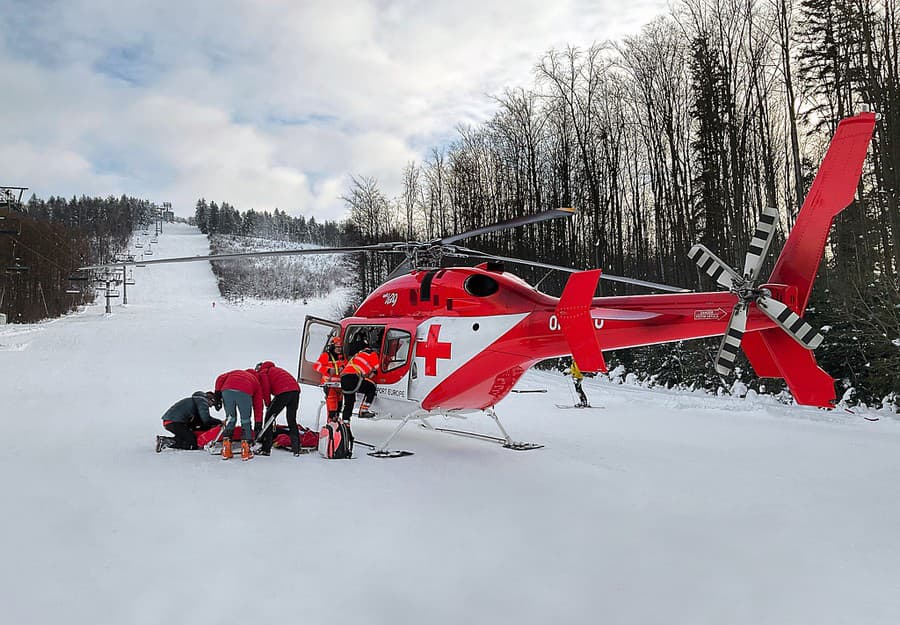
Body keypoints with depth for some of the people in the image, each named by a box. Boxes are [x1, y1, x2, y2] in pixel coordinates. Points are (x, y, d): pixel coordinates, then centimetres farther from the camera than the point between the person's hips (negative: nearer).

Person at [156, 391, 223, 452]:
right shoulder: (202, 400, -3)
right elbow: (206, 419, -14)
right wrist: (220, 422, -4)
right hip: (175, 422, -10)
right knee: (193, 445, -10)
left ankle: (163, 439, 12)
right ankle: (166, 442, -16)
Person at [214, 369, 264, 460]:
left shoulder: (235, 372, 41)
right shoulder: (256, 381, 35)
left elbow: (220, 378, 21)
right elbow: (258, 404, 31)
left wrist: (217, 393, 16)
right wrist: (258, 423, 33)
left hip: (227, 390, 2)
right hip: (244, 392, -2)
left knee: (230, 418, 19)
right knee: (245, 420, 15)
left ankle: (226, 449, 17)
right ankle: (245, 450, 14)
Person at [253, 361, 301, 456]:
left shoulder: (262, 373, 15)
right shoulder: (276, 369, 37)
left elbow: (265, 388, -2)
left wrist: (268, 405, 5)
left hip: (283, 392, -7)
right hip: (296, 390, 7)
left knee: (269, 417, 6)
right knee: (292, 420, 17)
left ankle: (265, 449, 5)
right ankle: (296, 449, 15)